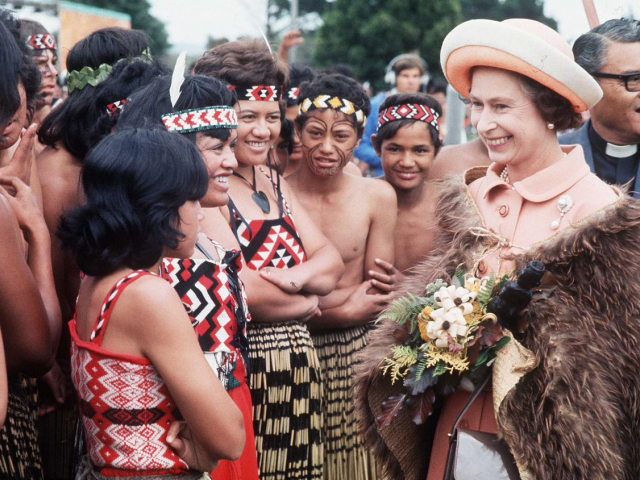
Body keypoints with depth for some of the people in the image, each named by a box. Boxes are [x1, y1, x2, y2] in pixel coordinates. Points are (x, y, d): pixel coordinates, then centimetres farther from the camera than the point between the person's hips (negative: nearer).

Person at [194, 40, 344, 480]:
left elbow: (332, 260, 8)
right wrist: (306, 303, -4)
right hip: (241, 370, -7)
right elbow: (240, 292, -21)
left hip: (299, 369, 8)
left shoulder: (274, 183, 14)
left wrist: (298, 276, -14)